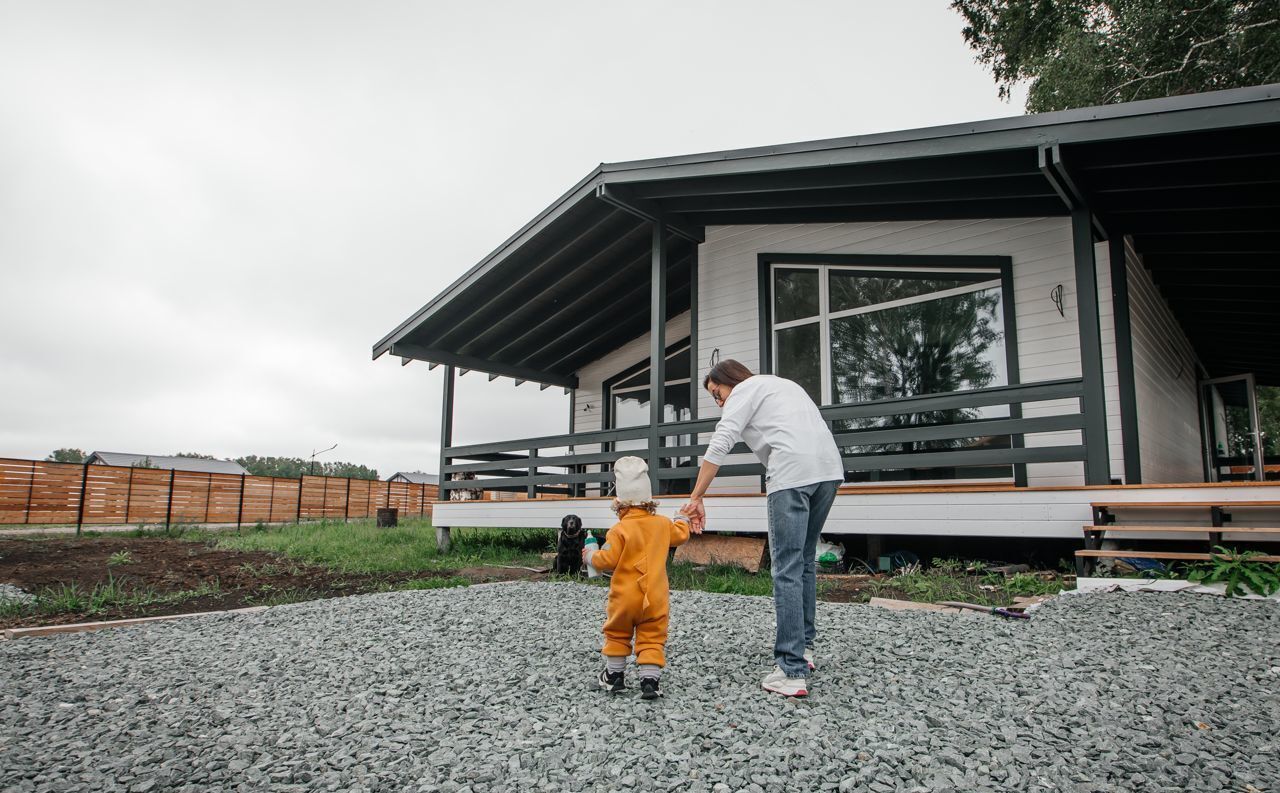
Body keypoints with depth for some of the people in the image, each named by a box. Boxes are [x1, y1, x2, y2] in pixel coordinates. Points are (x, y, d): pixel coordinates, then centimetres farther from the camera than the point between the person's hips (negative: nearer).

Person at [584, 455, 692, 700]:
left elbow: (607, 560, -15)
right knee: (652, 639, 6)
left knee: (617, 634, 17)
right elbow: (681, 534, 19)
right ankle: (650, 681, -3)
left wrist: (590, 556, 5)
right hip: (655, 598, 3)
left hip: (624, 597, -2)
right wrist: (682, 519, 39)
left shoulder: (619, 530, -13)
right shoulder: (662, 524, 2)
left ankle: (614, 676, 25)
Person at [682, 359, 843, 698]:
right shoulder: (783, 384, 32)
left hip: (793, 473, -8)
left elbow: (719, 446, -4)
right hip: (830, 469, 8)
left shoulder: (745, 390, 8)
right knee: (805, 561, 19)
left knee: (787, 570, -8)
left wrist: (696, 499, -4)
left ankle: (793, 673, -10)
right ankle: (803, 647, 24)